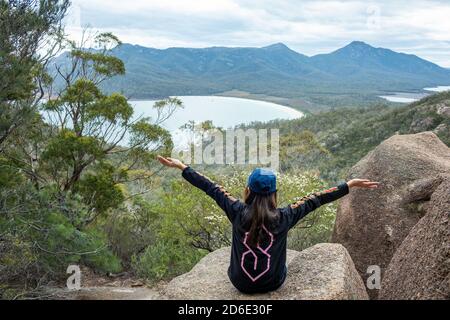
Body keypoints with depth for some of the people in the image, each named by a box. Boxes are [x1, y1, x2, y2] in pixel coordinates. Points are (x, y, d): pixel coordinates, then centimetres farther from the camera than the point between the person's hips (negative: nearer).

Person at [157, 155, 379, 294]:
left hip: (240, 282, 0)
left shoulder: (238, 212, -18)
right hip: (273, 282, 0)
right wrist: (350, 185, -7)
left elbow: (211, 188, -11)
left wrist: (181, 167, -4)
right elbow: (315, 200, -14)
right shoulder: (283, 217, -18)